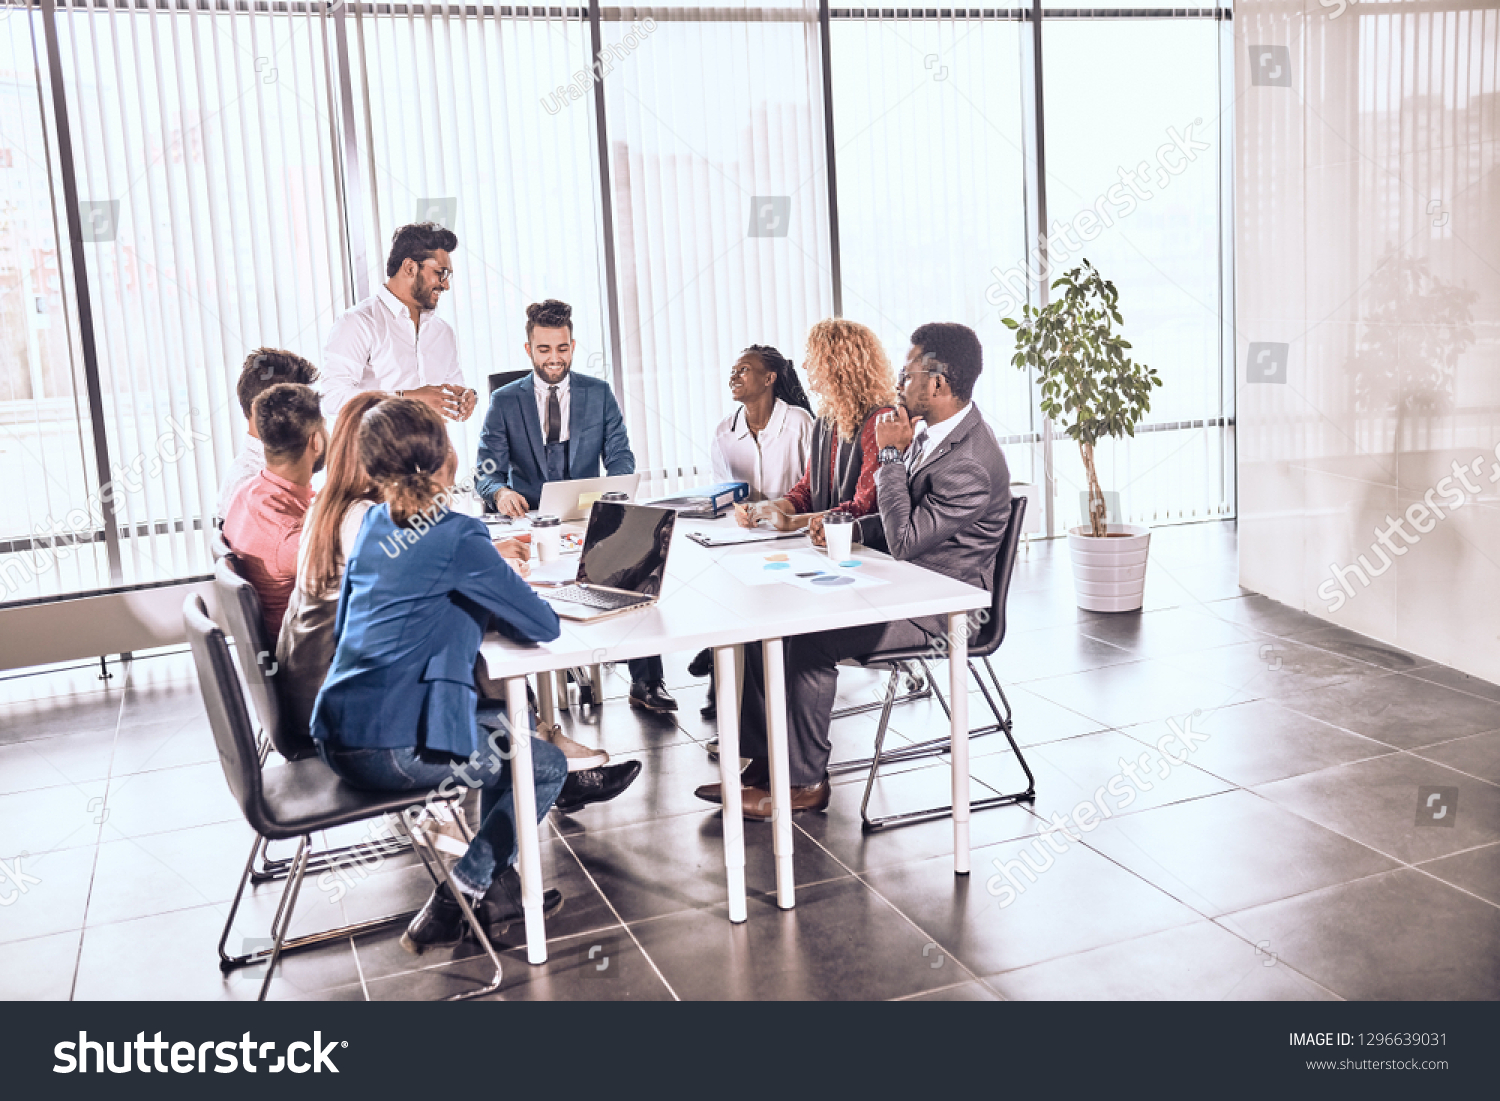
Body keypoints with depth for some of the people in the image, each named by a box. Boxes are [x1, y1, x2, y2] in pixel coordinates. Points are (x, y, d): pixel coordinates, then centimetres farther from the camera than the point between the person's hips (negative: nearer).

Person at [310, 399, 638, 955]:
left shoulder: (373, 525, 10)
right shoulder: (456, 538, -14)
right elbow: (545, 626, -11)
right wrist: (496, 602, 11)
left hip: (337, 737, 8)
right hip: (398, 748, -8)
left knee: (512, 723, 26)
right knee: (548, 765, 13)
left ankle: (499, 888, 28)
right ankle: (452, 904, 9)